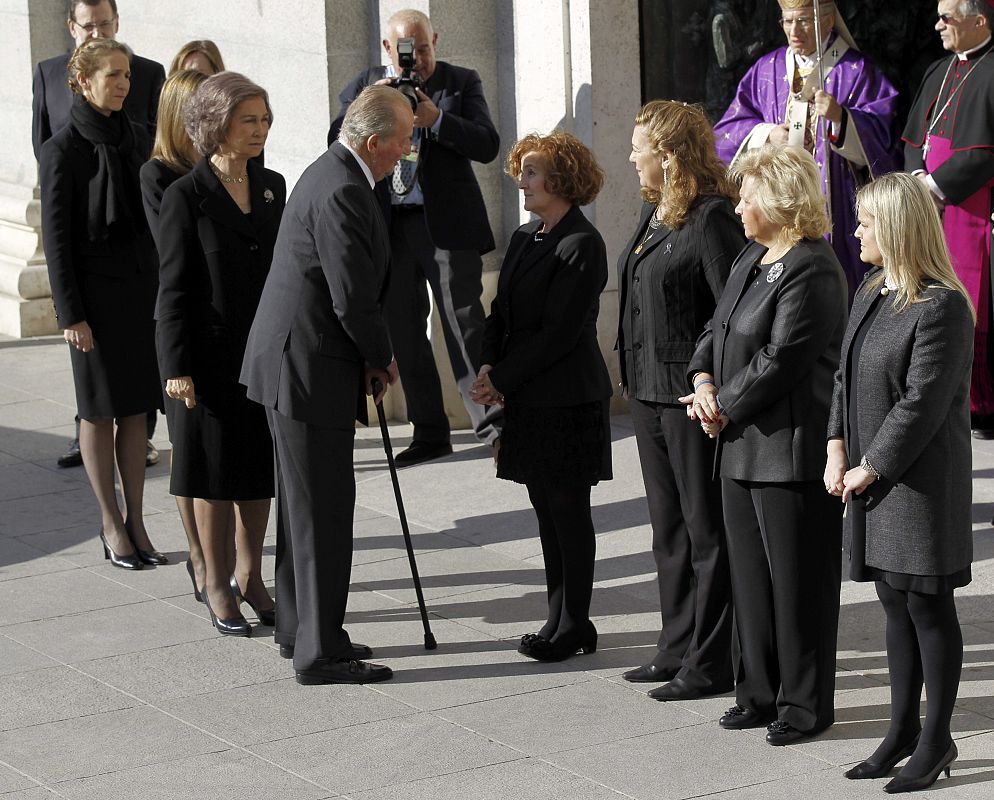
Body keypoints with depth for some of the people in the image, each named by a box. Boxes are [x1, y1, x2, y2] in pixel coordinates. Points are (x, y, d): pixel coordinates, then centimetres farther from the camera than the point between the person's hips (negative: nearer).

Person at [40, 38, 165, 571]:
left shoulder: (134, 139, 8)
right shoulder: (64, 149, -9)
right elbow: (56, 237, -10)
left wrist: (166, 289, 12)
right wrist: (70, 314, -13)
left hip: (142, 287, 5)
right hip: (96, 293, -5)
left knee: (136, 409, 7)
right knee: (99, 411, 3)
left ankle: (135, 521, 13)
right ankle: (112, 526, 11)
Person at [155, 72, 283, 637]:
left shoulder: (273, 187, 7)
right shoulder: (187, 196, -9)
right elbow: (173, 289, -9)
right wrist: (177, 367, -12)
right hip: (214, 354, -5)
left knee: (261, 471, 12)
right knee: (216, 474, 5)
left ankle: (250, 575, 26)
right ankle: (218, 586, 18)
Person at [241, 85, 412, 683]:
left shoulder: (332, 175, 13)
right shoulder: (342, 192, -21)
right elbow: (353, 298, -23)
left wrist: (370, 359, 11)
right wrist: (384, 358, -6)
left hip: (294, 363, 11)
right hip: (310, 367, -11)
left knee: (304, 502, 18)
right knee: (324, 510, -4)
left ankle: (300, 629, 28)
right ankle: (320, 652, 1)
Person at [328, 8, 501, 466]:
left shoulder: (461, 83, 4)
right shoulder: (365, 86, 10)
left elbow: (487, 145, -6)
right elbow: (336, 141, 1)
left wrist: (436, 119, -18)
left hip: (447, 224, -4)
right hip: (390, 226, 4)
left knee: (464, 325, -11)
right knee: (403, 330, 8)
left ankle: (491, 423, -10)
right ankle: (429, 433, 17)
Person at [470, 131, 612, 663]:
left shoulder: (582, 245, -14)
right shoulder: (524, 238, 13)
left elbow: (559, 331, -17)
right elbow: (502, 313, 13)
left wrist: (503, 381, -15)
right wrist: (488, 367, -4)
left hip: (567, 399, -8)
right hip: (528, 399, 8)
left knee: (568, 512, -1)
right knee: (547, 512, 12)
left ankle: (572, 624, 6)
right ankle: (563, 620, 19)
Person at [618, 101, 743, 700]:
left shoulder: (712, 218, -16)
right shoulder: (654, 213, 12)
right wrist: (637, 378, 13)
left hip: (692, 397, -10)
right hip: (650, 392, 10)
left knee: (707, 529, -1)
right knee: (669, 527, 16)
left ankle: (712, 662, 6)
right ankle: (679, 647, 26)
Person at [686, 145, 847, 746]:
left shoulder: (812, 272, -17)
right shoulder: (752, 260, 14)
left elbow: (779, 360, -20)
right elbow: (719, 328, 20)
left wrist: (725, 408, -12)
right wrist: (704, 382, 1)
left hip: (792, 447, -10)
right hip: (743, 446, 10)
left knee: (797, 579, 0)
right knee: (751, 575, 15)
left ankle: (806, 704, 10)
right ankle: (762, 693, 25)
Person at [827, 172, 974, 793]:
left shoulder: (941, 306, -18)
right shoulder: (872, 292, 10)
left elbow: (921, 404, -19)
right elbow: (846, 374, 15)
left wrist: (869, 469, -14)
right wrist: (837, 450, 4)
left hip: (922, 480, -8)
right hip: (872, 477, 8)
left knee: (928, 605, 1)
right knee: (896, 603, 15)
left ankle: (937, 739, 11)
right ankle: (903, 729, 25)